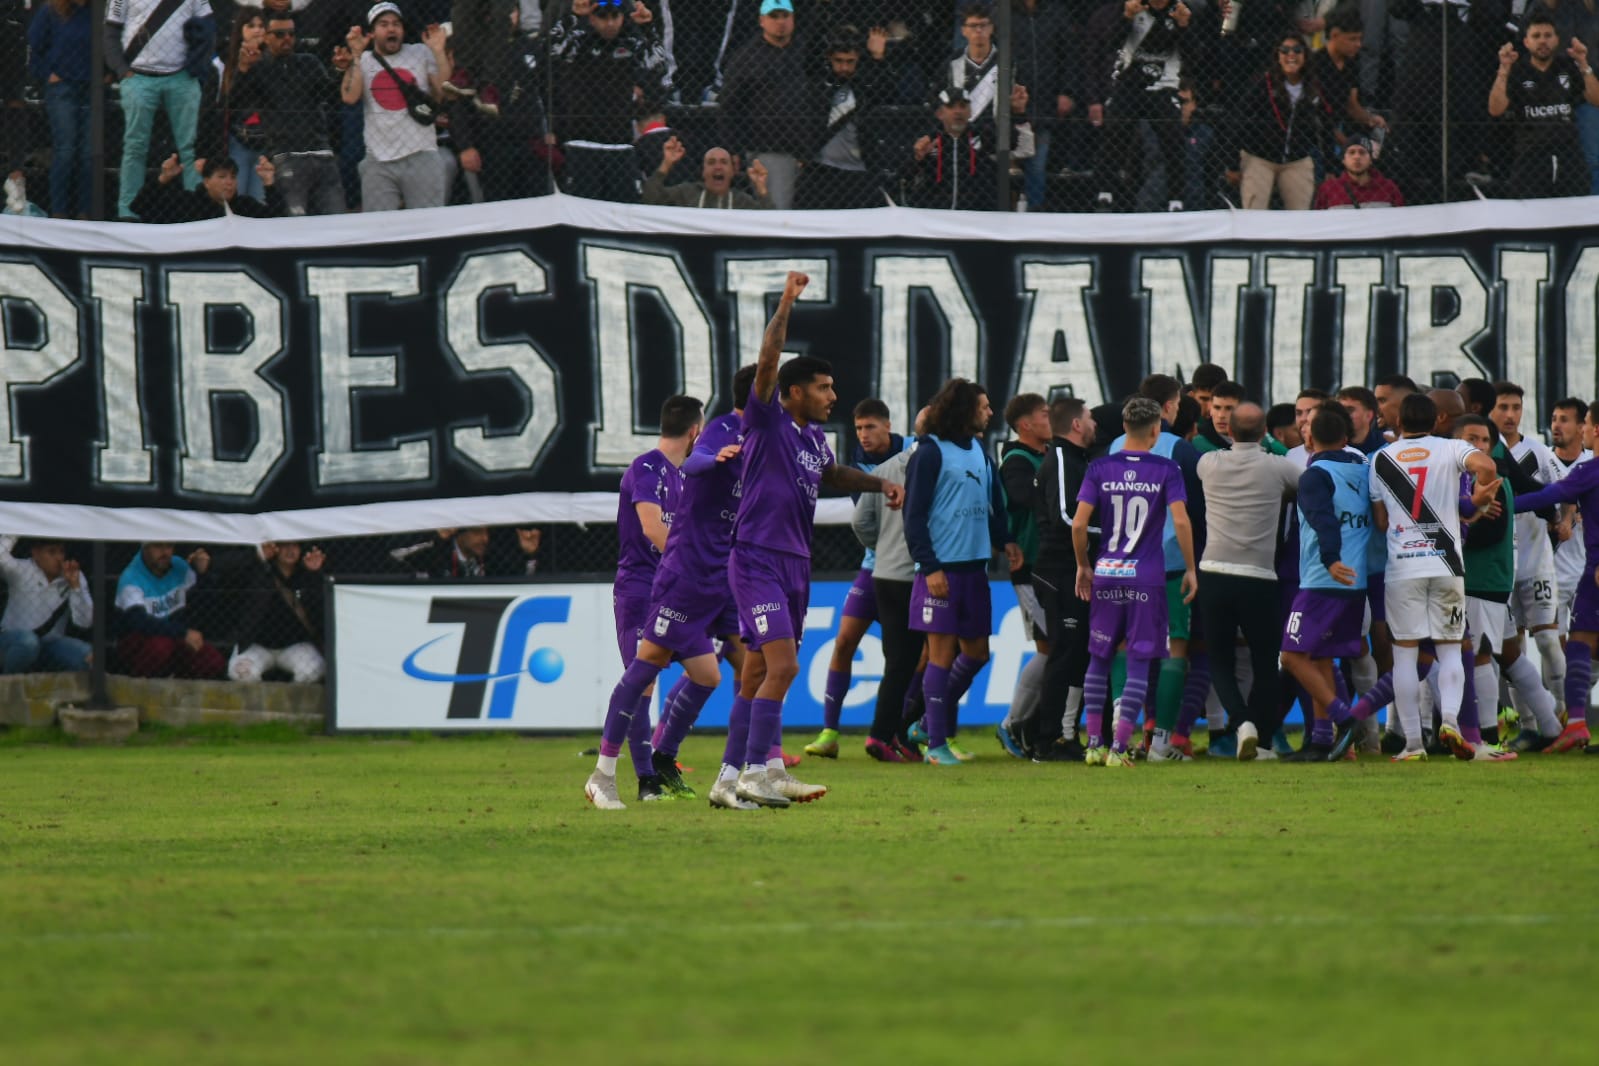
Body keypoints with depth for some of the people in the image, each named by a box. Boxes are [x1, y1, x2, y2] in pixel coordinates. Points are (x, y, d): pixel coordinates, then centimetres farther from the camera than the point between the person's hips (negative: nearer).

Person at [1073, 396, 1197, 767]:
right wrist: (1190, 569, -2)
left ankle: (1093, 744, 13)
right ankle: (1119, 747, -5)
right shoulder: (1166, 470, -3)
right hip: (1147, 577, -2)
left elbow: (1078, 523, -4)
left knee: (1099, 659, 15)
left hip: (1105, 574, 2)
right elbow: (1181, 520, -12)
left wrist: (1083, 566, 10)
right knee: (1139, 664, 2)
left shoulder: (1100, 468, 1)